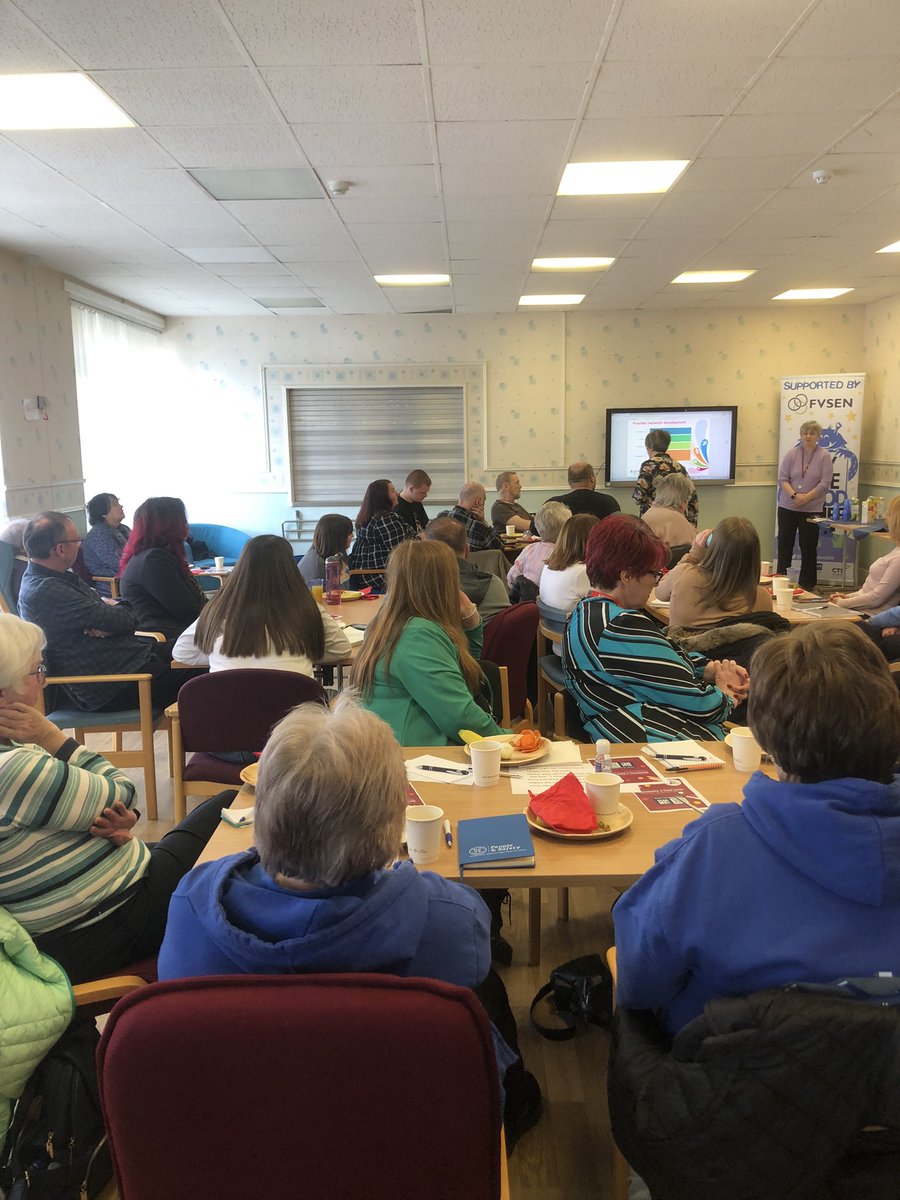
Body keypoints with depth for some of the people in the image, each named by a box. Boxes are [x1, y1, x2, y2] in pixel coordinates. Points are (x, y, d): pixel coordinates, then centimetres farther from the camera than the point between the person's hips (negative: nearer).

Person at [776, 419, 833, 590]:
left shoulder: (824, 456, -1)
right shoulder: (792, 453, 3)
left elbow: (825, 483, -7)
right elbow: (782, 479, -2)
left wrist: (806, 497, -16)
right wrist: (794, 495, -17)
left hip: (811, 510, -2)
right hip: (787, 507, 2)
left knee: (808, 547, 4)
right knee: (784, 544, 7)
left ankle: (806, 585, 12)